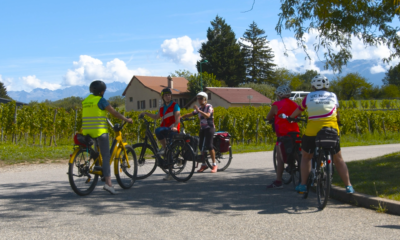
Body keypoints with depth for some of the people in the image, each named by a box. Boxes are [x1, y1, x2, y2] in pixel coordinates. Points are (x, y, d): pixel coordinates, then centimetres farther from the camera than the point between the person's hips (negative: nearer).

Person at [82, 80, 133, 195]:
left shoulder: (85, 101, 15)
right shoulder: (101, 100, -6)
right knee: (106, 156, -8)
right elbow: (114, 113, -6)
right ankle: (108, 183, -17)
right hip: (100, 131, -7)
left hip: (87, 131, 7)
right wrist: (127, 120, 6)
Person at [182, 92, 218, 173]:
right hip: (202, 129, 7)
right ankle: (204, 164, 11)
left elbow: (207, 115, -25)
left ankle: (214, 165, -8)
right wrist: (180, 117, 2)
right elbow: (190, 114, 13)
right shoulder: (199, 108, 13)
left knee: (209, 146, -14)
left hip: (209, 128, -7)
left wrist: (199, 110, -30)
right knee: (201, 146, 2)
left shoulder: (209, 107, -7)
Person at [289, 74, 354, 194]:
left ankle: (303, 185, 14)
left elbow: (297, 111, 19)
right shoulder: (333, 96, 11)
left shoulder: (309, 97, 8)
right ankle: (348, 186, 11)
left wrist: (289, 118, 36)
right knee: (338, 159, 13)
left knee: (306, 157, 17)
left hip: (312, 131, -1)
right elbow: (337, 115, 17)